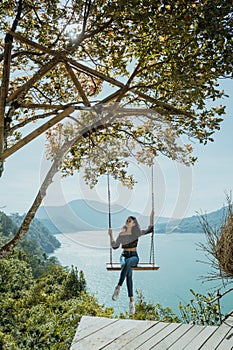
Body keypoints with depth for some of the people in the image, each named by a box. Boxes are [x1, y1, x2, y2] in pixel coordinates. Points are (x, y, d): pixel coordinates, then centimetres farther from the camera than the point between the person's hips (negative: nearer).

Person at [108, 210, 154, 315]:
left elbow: (149, 230, -5)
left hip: (134, 256, -1)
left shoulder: (137, 233, 4)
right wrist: (111, 235, 2)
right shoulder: (121, 234, 8)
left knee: (127, 262, -41)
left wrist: (151, 218, -12)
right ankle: (131, 300, -37)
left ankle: (118, 287, -38)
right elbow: (114, 246, 10)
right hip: (124, 256, 1)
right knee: (128, 272, -33)